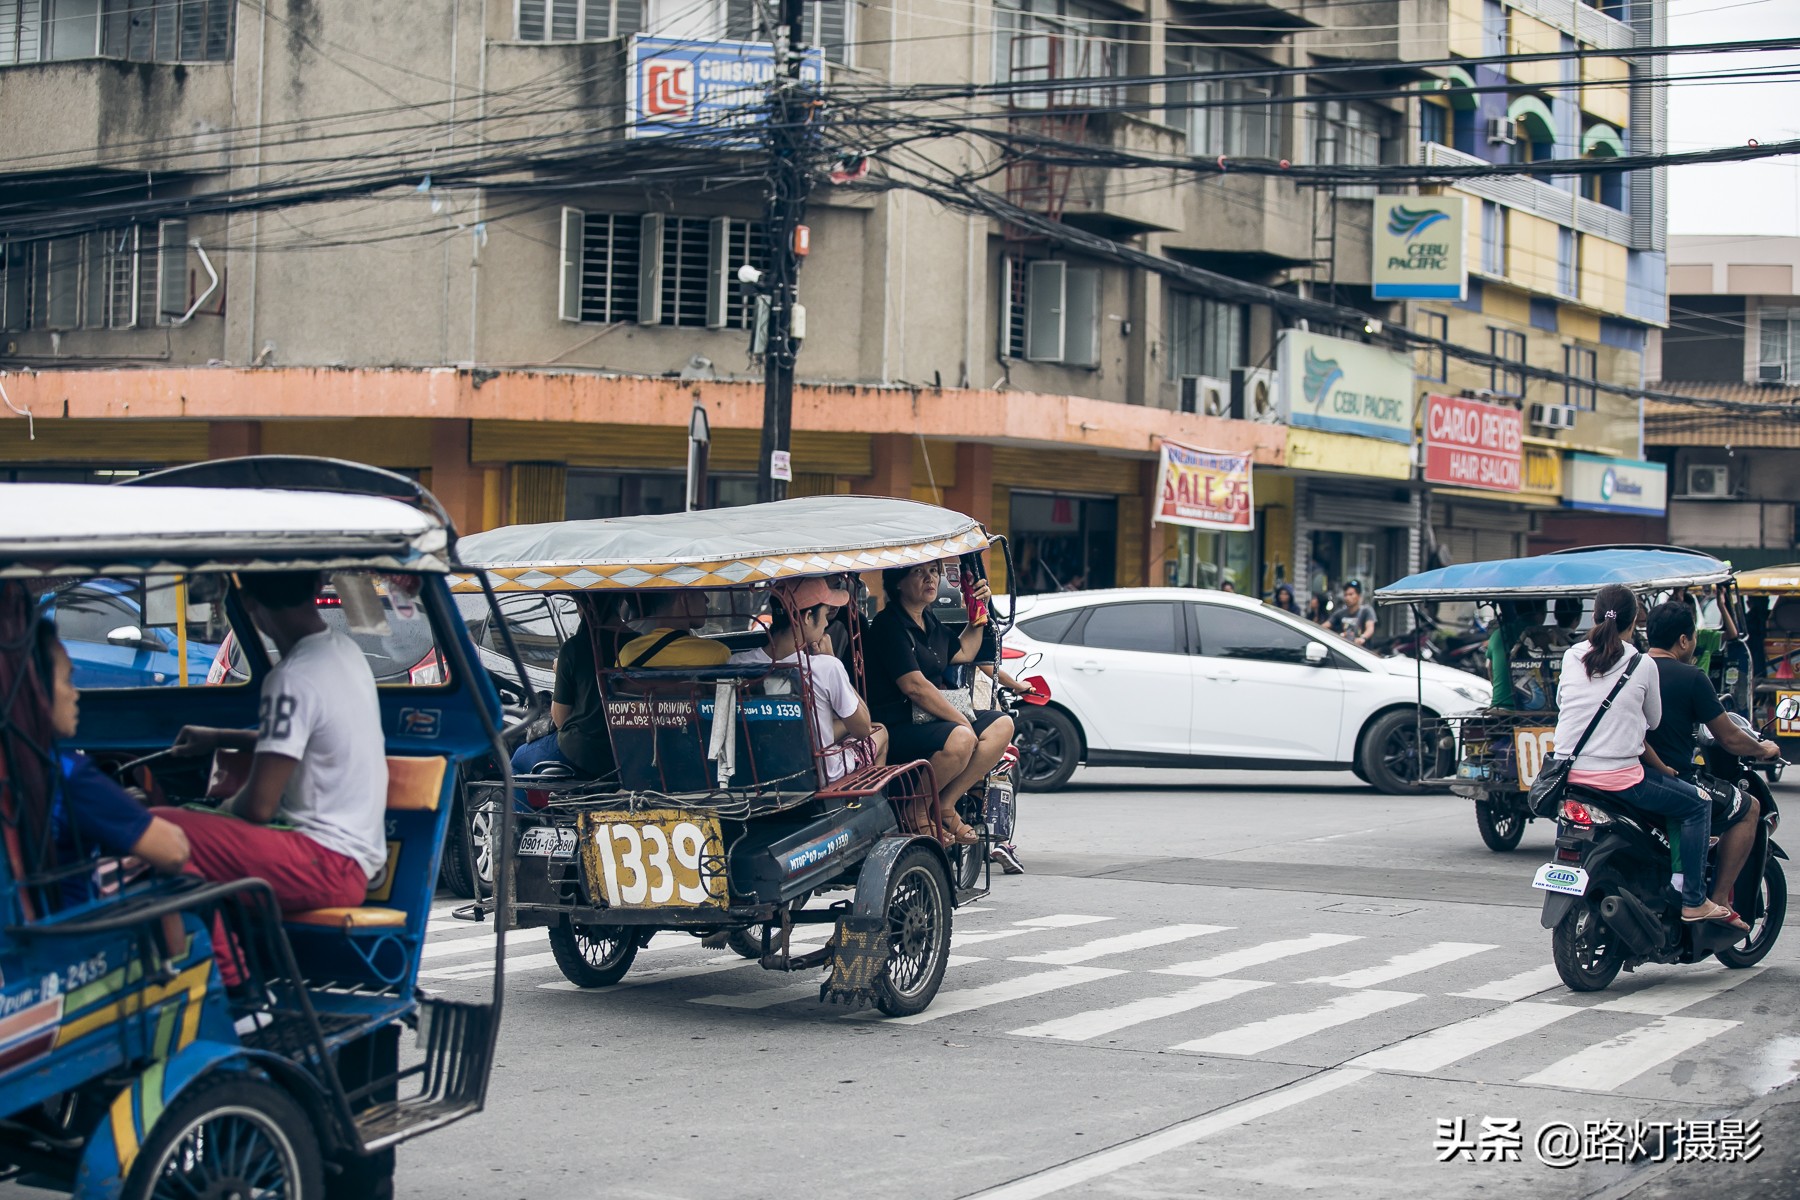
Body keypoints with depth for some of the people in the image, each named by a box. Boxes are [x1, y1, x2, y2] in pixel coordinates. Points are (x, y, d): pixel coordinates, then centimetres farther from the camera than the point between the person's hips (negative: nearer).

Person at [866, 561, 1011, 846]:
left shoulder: (929, 621, 16)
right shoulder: (889, 625, -14)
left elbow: (964, 653, 32)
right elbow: (915, 686, -21)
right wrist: (962, 720, -20)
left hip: (931, 716, 10)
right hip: (897, 726, -10)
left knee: (1002, 725, -1)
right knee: (960, 739, -34)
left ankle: (945, 805, -6)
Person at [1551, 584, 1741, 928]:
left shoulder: (1571, 657, 3)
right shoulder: (1642, 665, -5)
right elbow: (1653, 721, 7)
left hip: (1570, 772, 5)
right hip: (1619, 777, -5)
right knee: (1698, 804, 12)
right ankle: (1693, 901, 9)